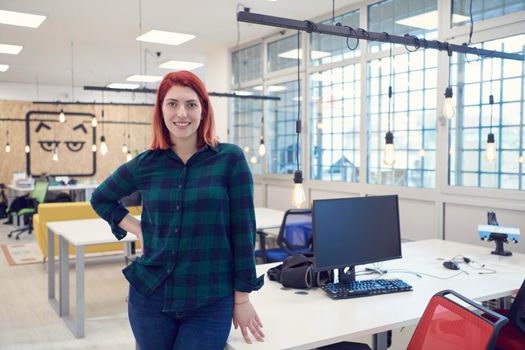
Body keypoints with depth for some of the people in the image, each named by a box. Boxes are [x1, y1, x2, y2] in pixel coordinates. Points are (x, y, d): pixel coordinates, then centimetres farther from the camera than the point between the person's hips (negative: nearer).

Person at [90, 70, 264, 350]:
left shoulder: (230, 159, -7)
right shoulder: (146, 163, 1)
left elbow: (243, 232, -5)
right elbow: (101, 199, 18)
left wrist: (242, 298, -4)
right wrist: (138, 229, 3)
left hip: (210, 302, -2)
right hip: (149, 296, 3)